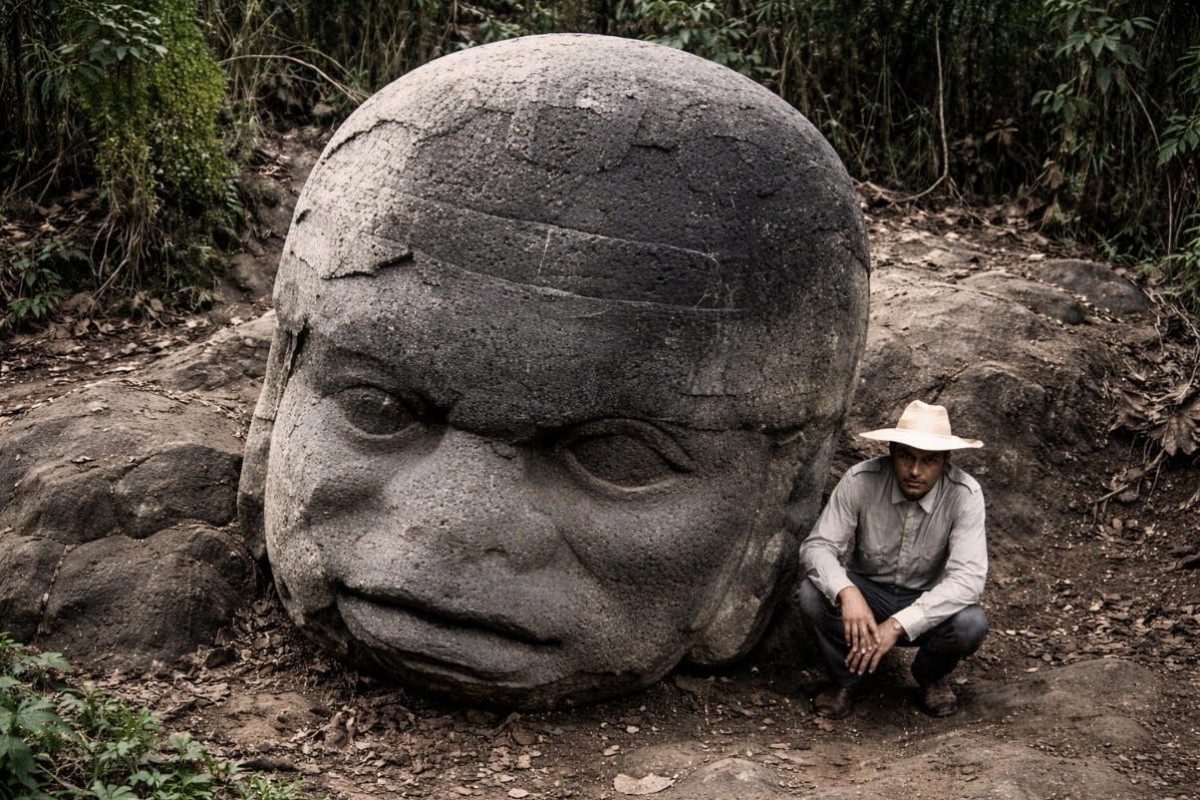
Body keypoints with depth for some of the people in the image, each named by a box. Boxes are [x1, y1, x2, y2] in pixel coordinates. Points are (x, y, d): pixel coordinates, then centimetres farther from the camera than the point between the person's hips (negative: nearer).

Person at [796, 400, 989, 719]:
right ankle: (842, 680, 0)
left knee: (971, 624, -31)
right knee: (812, 595, -30)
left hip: (927, 603, 0)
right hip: (866, 591, 0)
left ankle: (931, 676, 6)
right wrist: (846, 592, -43)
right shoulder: (860, 480, -20)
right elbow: (817, 546, -21)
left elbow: (968, 577, -30)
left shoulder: (964, 495, -22)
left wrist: (898, 624, -40)